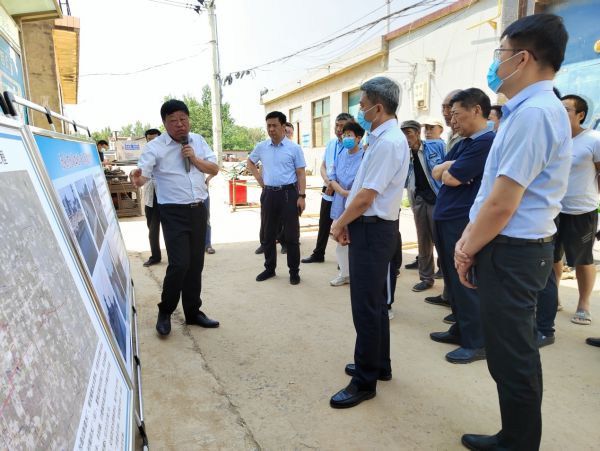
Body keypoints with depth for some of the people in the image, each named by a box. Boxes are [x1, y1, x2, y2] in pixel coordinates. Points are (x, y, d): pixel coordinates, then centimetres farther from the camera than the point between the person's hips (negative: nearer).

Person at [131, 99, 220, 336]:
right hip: (174, 213, -5)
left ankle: (193, 311, 26)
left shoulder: (198, 141, 8)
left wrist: (195, 159, -9)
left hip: (199, 210, 5)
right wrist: (138, 179, -41)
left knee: (196, 263, 11)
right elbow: (143, 175, -18)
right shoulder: (155, 147, -7)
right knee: (179, 264, -12)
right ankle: (165, 313, 11)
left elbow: (214, 169, 7)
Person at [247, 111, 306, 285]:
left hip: (289, 193, -3)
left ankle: (294, 271, 13)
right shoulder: (261, 147, 6)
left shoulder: (294, 148, -3)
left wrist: (301, 196, -11)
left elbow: (301, 173, -3)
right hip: (268, 194, 4)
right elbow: (250, 162, 24)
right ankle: (269, 268, 26)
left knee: (291, 235, 2)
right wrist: (258, 178, 10)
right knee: (269, 234, 12)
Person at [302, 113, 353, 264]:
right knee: (323, 225, 16)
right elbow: (323, 167, 9)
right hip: (328, 192, 6)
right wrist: (328, 181, -10)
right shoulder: (330, 144, 7)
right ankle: (318, 254, 31)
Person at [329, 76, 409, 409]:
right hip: (370, 227, 10)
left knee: (366, 306, -2)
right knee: (374, 301, 19)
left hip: (372, 230, -10)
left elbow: (366, 196, -20)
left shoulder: (388, 142, -18)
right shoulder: (383, 138, 13)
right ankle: (378, 365, 35)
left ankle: (365, 382, 12)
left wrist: (339, 223, -7)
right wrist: (347, 223, 12)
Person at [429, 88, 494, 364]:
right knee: (453, 280, 16)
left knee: (465, 283, -1)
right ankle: (460, 329, 30)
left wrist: (448, 169, 3)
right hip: (445, 219, 10)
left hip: (463, 222, -10)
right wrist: (450, 166, -8)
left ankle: (476, 343, 11)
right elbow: (436, 172, 12)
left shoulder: (487, 142, -15)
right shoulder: (464, 143, 17)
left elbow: (451, 179, -19)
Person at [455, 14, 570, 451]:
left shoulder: (533, 112, -19)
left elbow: (502, 204, -22)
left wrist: (468, 251, -9)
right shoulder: (529, 110, 14)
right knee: (513, 352, 20)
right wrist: (468, 241, 11)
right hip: (515, 248, 10)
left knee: (512, 358, 5)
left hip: (511, 252, -10)